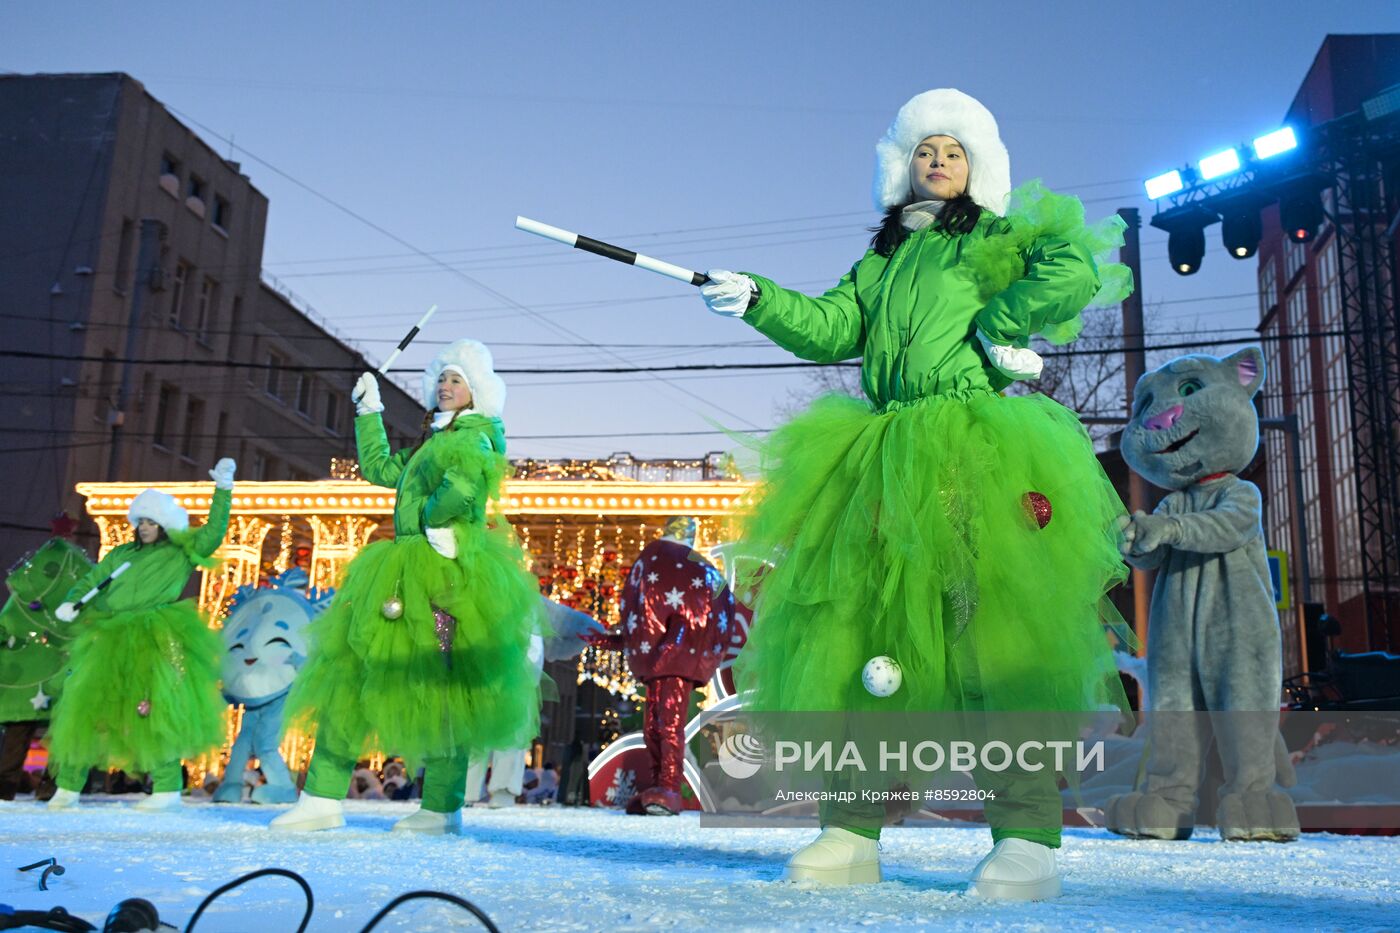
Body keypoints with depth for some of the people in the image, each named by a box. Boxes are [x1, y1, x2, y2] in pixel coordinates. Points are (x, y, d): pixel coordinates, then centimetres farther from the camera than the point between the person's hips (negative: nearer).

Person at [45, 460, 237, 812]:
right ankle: (69, 786, 14)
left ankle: (167, 788, -11)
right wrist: (71, 603, 0)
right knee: (84, 706, 4)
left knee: (153, 709, -15)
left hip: (155, 643, -5)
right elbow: (91, 581, 20)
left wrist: (222, 489, -12)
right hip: (110, 642, 5)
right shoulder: (122, 554, 20)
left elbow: (213, 532, -5)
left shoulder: (181, 553, 7)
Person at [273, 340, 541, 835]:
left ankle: (441, 809, 2)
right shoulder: (433, 441, 23)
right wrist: (368, 412, 34)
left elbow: (467, 478, -28)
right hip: (408, 572, 10)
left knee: (437, 687, -7)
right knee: (350, 672, 4)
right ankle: (323, 798, 6)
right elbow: (379, 467, 34)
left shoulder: (473, 437, -5)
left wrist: (435, 522, -16)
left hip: (444, 574, -10)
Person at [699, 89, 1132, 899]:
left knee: (996, 628, -13)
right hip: (886, 460, 5)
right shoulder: (883, 259, 27)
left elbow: (1076, 268, -4)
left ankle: (1029, 839, -11)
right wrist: (759, 301, 2)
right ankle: (853, 831, 3)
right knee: (862, 630, -1)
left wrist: (997, 325, -5)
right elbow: (832, 328, 15)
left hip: (978, 456, -5)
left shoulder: (1000, 236, 13)